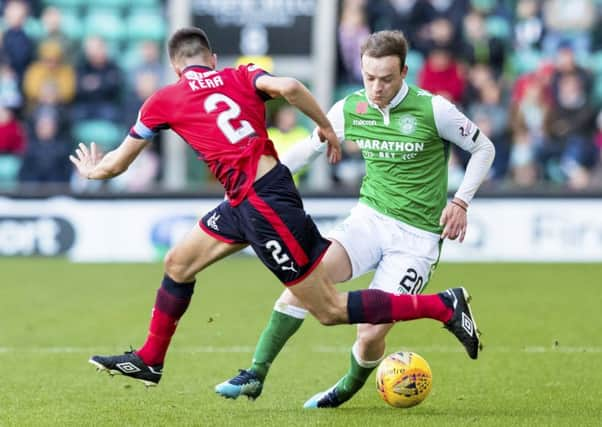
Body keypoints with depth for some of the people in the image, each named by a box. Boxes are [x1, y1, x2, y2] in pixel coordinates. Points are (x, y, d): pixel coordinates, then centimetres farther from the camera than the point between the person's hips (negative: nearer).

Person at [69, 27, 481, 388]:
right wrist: (326, 127, 1)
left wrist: (92, 170, 35)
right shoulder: (242, 76, 10)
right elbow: (289, 87, -12)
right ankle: (149, 360, 34)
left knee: (330, 310, -3)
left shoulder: (164, 101, 1)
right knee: (178, 263, 20)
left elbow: (117, 163, 13)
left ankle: (444, 305, -5)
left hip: (264, 204, -8)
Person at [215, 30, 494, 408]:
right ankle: (256, 374, -18)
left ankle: (349, 389, 23)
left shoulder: (434, 110, -13)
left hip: (417, 237, -3)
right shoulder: (350, 109, -1)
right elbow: (311, 147, 15)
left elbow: (484, 149, 1)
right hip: (370, 217, 3)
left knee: (371, 334, -13)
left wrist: (461, 201, -9)